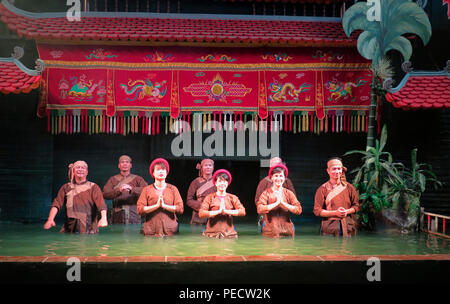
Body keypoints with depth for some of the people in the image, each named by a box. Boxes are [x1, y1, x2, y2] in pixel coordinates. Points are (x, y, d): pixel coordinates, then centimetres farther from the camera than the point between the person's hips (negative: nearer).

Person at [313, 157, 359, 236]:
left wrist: (346, 211, -7)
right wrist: (335, 213, -13)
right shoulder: (322, 189, 1)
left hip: (348, 227, 2)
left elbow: (356, 205, 14)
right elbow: (317, 211, -2)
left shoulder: (349, 187, 9)